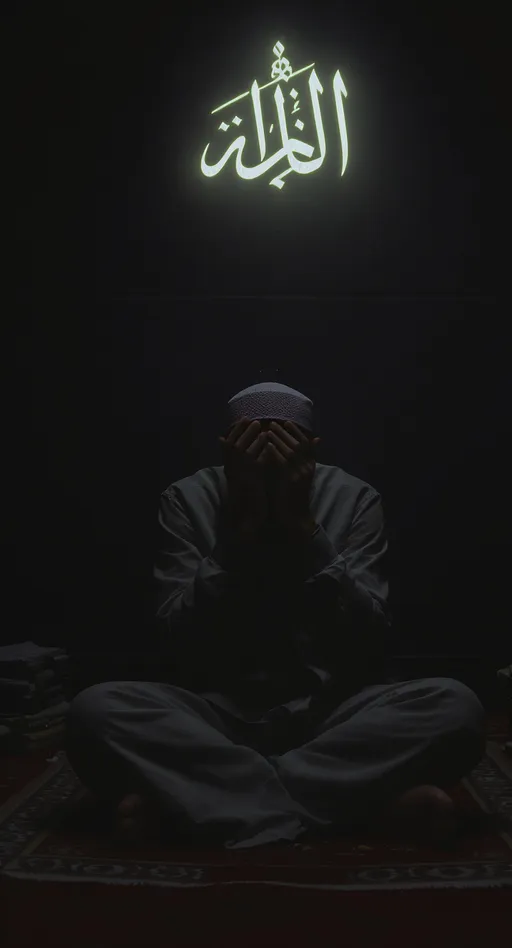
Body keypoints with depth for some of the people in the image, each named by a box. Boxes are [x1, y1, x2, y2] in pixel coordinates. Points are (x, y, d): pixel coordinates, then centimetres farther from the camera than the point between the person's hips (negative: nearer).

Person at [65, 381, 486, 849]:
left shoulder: (354, 498, -5)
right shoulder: (188, 500, -5)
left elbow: (371, 647, -14)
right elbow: (180, 648, -14)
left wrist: (303, 525, -21)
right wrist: (240, 526, -21)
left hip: (333, 713, 1)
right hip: (218, 714, 0)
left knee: (454, 705, -28)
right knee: (94, 710, -28)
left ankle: (184, 798, -27)